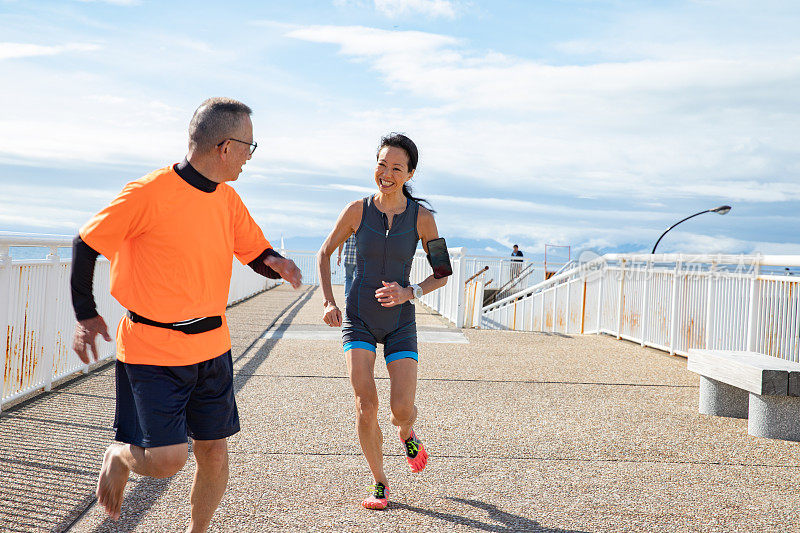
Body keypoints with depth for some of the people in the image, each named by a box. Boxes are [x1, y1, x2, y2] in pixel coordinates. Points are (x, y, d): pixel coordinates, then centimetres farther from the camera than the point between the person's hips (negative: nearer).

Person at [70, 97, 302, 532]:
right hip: (151, 350, -6)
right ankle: (118, 457, 24)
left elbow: (257, 253, 14)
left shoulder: (228, 200, 5)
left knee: (213, 450, 9)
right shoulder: (148, 194, -16)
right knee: (166, 459, -10)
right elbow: (87, 244, -6)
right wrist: (85, 315, -3)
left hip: (212, 348, 6)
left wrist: (275, 263, -10)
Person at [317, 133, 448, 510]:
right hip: (358, 320, 0)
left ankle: (406, 434, 28)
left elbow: (442, 275, 0)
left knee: (402, 409, -11)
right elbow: (324, 253, 7)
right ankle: (379, 482, 8)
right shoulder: (358, 210, -7)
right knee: (366, 404, -14)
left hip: (400, 323, 0)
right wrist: (328, 302, -2)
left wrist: (409, 293, -17)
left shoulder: (422, 217, -7)